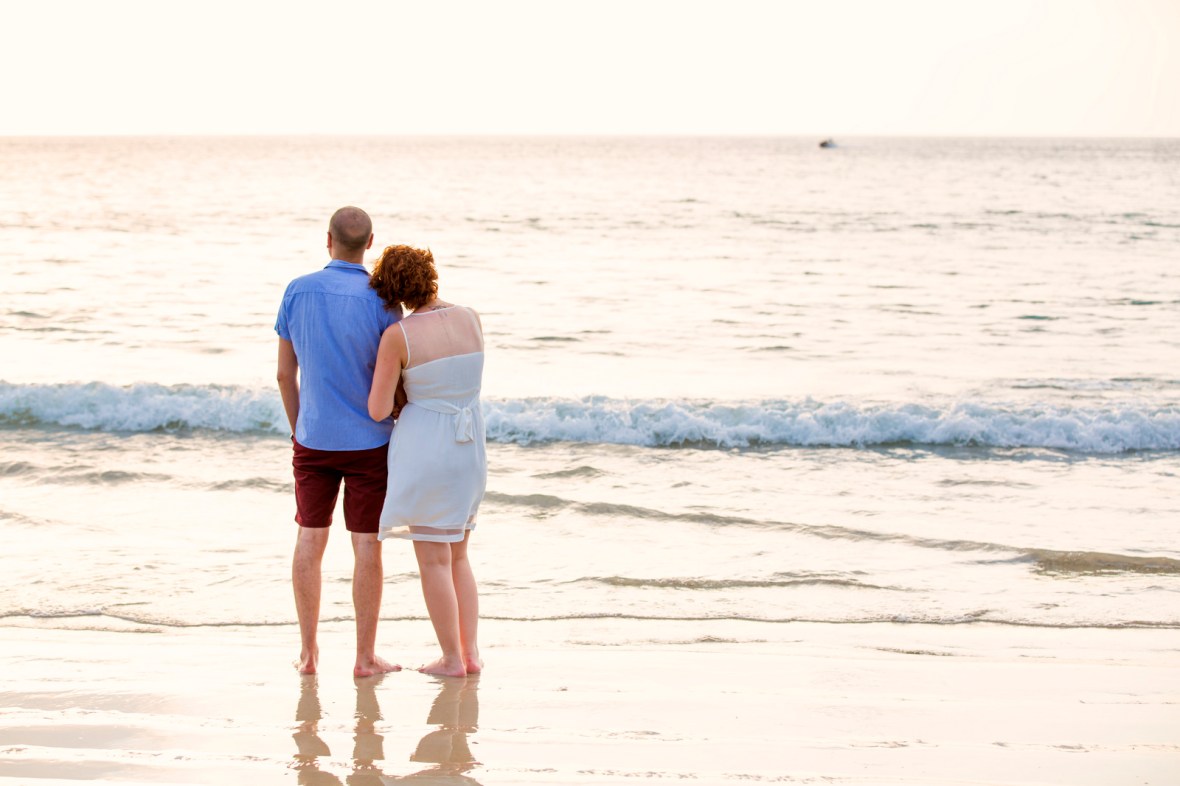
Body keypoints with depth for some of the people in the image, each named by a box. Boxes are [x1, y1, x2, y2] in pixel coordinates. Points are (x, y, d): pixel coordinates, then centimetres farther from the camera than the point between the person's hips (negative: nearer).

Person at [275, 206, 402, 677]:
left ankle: (308, 651, 13)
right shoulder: (380, 299, -11)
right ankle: (365, 656, 6)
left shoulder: (297, 292, -3)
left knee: (310, 538, 11)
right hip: (368, 440, -3)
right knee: (366, 544, 2)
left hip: (314, 438, 3)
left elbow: (285, 373, 3)